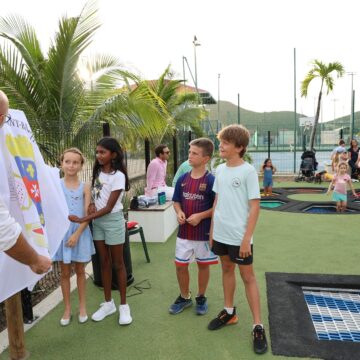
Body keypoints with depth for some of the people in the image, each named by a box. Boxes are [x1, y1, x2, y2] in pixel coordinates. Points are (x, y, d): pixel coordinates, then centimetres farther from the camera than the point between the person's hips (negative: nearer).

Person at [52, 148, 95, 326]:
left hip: (80, 233, 0)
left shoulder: (85, 187, -3)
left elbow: (88, 215, -6)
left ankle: (82, 306, 27)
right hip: (61, 233, 0)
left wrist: (77, 234, -14)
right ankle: (67, 308, 26)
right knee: (65, 272, 11)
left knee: (80, 271, 13)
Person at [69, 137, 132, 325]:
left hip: (113, 220, -6)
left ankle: (123, 305, 17)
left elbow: (109, 207, -19)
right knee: (104, 262, 12)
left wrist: (82, 220, -21)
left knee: (118, 263, 4)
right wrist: (92, 204, -8)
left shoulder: (118, 176, -16)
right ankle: (108, 303, 25)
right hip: (97, 221, 6)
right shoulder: (97, 172, 5)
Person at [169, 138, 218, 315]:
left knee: (203, 265, 13)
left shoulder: (211, 180, -13)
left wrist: (200, 216, -20)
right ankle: (184, 297, 33)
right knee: (180, 265, 11)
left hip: (204, 233, -4)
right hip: (184, 232, 4)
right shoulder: (182, 179, 1)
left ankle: (201, 298, 34)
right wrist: (179, 213, -9)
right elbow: (176, 201, 10)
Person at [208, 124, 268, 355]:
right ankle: (229, 312, 37)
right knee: (227, 270, 19)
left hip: (239, 236, -6)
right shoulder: (220, 169, 6)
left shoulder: (248, 171, -13)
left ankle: (258, 326, 15)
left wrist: (246, 239, -17)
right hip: (221, 233, 6)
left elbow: (255, 207, -14)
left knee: (248, 277, 3)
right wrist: (212, 230, 11)